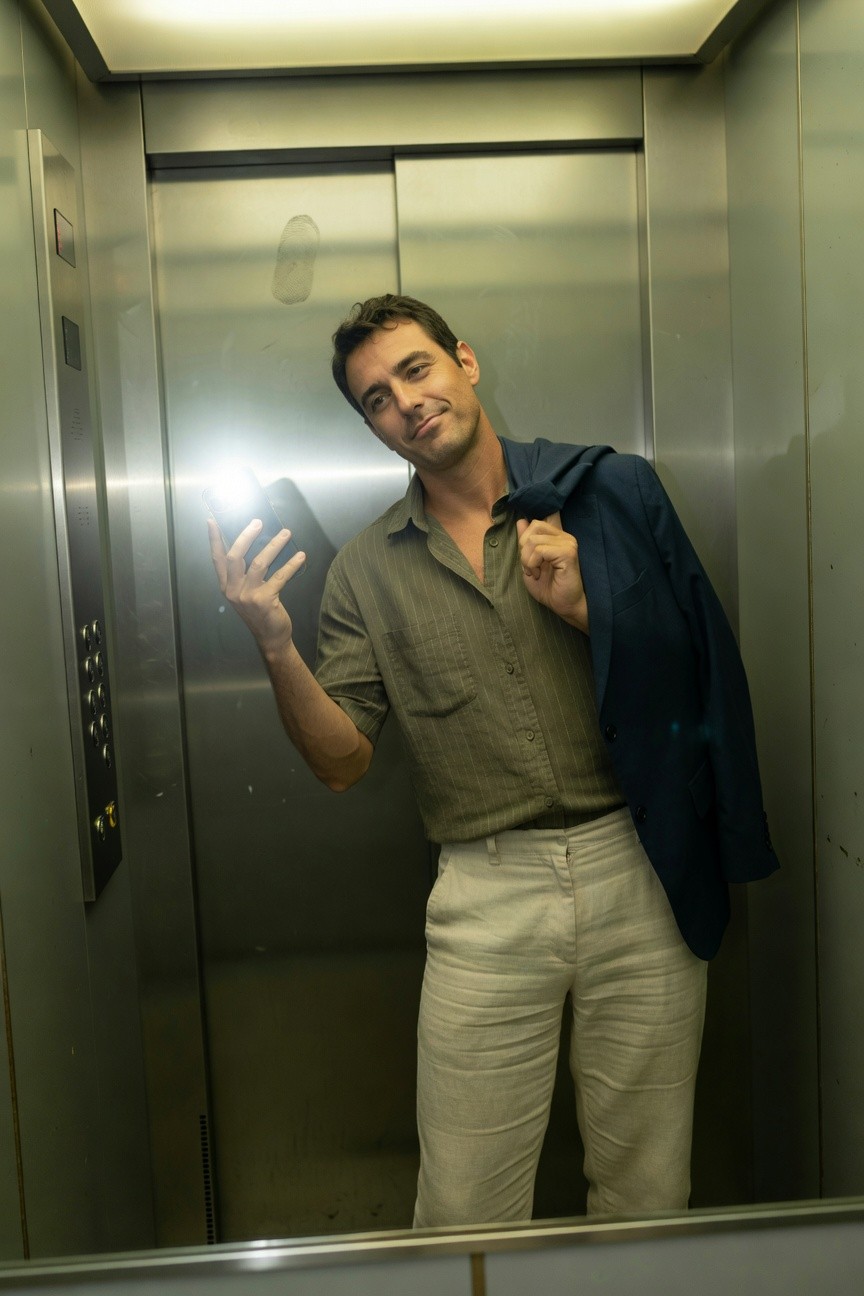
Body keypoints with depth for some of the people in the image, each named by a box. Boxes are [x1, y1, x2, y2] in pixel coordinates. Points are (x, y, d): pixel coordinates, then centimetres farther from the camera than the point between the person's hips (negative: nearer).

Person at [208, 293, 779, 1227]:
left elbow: (695, 663, 5)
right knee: (463, 1216, 8)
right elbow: (343, 761, 2)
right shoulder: (368, 569, 5)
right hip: (487, 895, 0)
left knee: (645, 1192, 15)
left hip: (638, 871, 0)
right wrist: (274, 643, -13)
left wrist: (586, 608, -11)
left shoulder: (608, 492, 3)